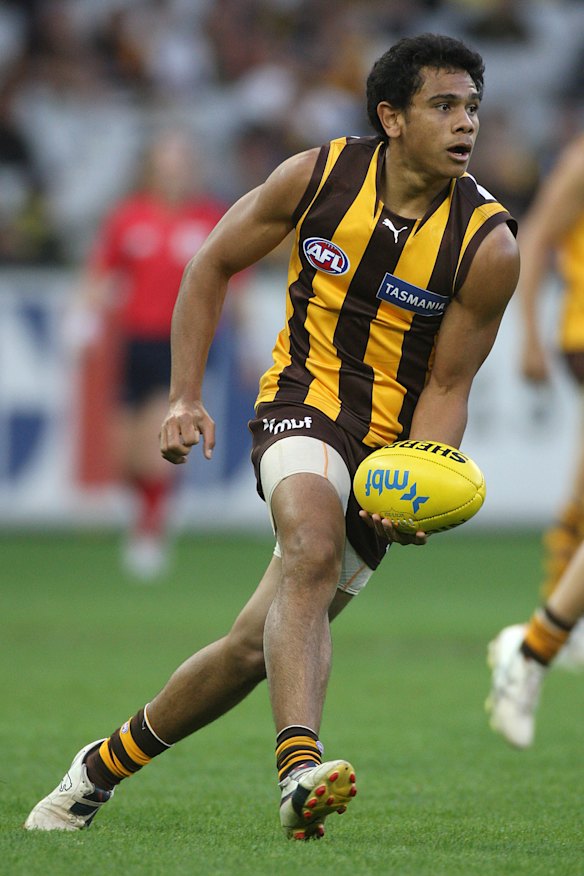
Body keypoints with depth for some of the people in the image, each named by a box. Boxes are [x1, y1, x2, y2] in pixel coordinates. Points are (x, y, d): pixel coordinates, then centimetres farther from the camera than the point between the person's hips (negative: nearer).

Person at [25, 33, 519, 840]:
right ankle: (298, 766, -49)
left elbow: (446, 387, -4)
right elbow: (212, 266, 8)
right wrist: (186, 398, 2)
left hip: (397, 439, 1)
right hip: (305, 396, -1)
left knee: (258, 642, 0)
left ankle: (110, 761, 22)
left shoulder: (489, 245, -10)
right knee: (313, 546, -34)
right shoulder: (317, 176, -7)